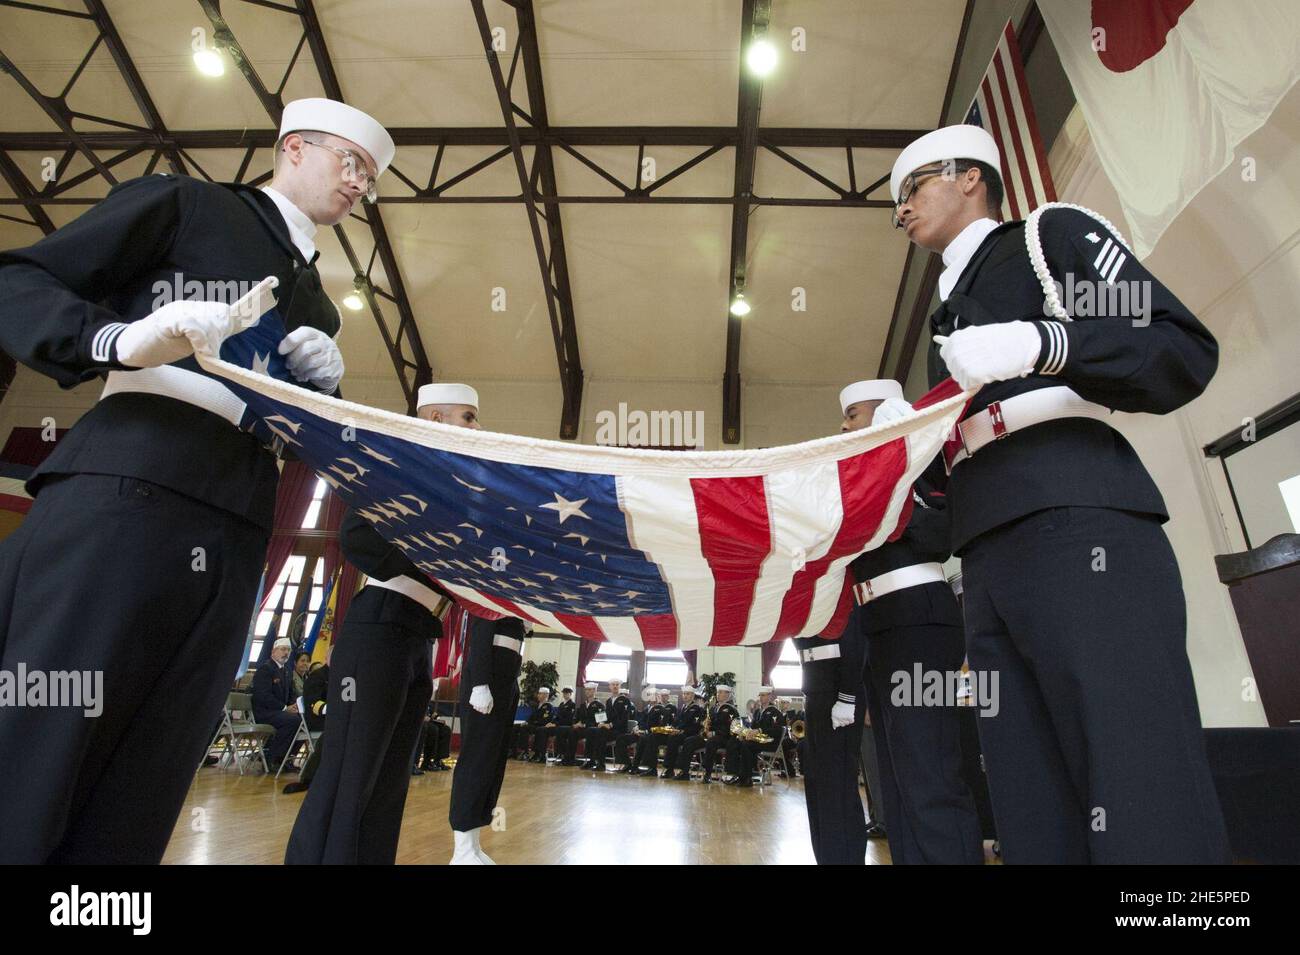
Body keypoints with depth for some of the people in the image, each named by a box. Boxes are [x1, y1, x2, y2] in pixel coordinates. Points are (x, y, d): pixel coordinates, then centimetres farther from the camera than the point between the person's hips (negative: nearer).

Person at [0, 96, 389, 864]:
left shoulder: (318, 307, 26)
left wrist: (326, 384, 3)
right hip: (124, 497, -5)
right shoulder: (184, 203, 11)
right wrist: (119, 338, -16)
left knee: (130, 808, 5)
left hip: (230, 538, 5)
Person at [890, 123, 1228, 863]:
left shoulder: (1051, 233, 13)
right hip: (991, 564, 7)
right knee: (1036, 815, 4)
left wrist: (1037, 343, -13)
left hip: (1079, 531, -6)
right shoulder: (950, 318, 29)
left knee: (1145, 810, -9)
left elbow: (1187, 351, 0)